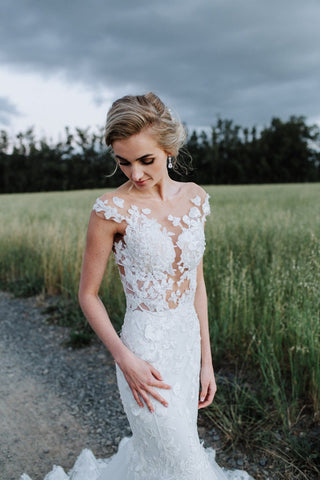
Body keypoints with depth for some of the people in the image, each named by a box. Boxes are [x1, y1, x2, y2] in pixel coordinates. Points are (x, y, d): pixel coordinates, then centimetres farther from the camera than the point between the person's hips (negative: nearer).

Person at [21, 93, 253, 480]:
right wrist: (125, 360, -16)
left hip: (188, 345, 6)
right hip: (146, 355, -5)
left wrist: (206, 358, 7)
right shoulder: (112, 209, -15)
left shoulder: (195, 198, 0)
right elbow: (88, 294, -7)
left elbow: (196, 281, 6)